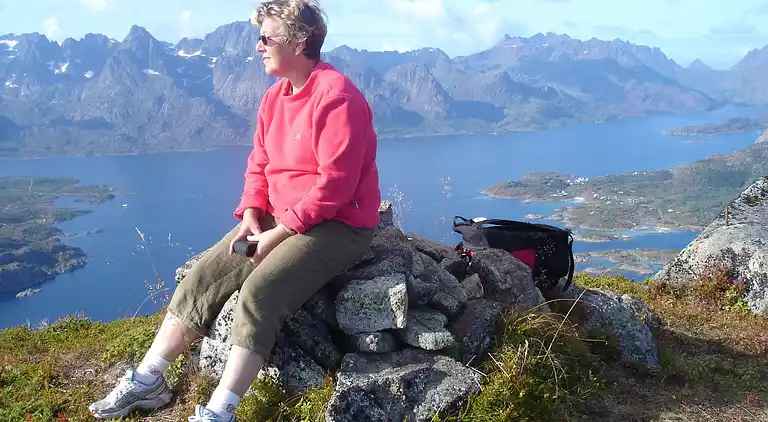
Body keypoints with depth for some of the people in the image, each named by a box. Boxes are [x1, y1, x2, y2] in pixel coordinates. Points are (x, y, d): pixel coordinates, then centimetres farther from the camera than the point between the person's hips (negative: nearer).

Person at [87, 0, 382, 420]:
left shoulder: (336, 97, -18)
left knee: (259, 292, -28)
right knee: (203, 276, -4)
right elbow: (259, 165, 14)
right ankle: (147, 381, 3)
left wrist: (279, 233, -19)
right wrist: (251, 217, -4)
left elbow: (334, 185, -22)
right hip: (277, 221, 8)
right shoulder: (275, 96, 10)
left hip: (338, 226, -8)